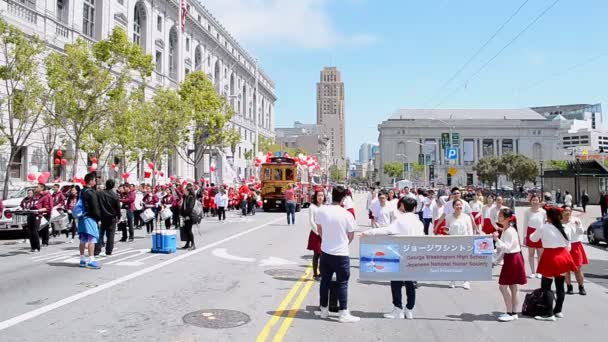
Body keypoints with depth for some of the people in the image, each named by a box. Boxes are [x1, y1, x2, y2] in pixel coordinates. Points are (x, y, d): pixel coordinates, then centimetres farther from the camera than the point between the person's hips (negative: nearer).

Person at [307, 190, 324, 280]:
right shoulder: (312, 207, -6)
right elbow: (311, 221, -10)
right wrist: (318, 232, -12)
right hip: (316, 234, -5)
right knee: (316, 254, 0)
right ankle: (315, 274, 9)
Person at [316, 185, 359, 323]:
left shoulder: (321, 211, -7)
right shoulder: (347, 214, -16)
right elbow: (351, 236, -3)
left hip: (325, 252, 4)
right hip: (341, 254, -4)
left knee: (325, 281, 15)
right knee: (342, 283, 6)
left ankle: (324, 310, 25)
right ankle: (344, 314, 9)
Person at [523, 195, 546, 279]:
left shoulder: (543, 212, -4)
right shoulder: (527, 211, -3)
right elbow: (525, 224, 1)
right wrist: (525, 236, -1)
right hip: (531, 233, 0)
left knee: (540, 254, 8)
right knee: (531, 253, 7)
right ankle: (532, 272, 16)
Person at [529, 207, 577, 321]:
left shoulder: (543, 228, -8)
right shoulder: (563, 228, 4)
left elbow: (533, 239, 7)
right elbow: (568, 245, 9)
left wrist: (536, 233, 25)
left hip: (550, 257, -6)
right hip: (563, 256, 6)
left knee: (546, 286, -1)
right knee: (560, 285, 15)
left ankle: (550, 314, -5)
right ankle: (558, 311, 25)